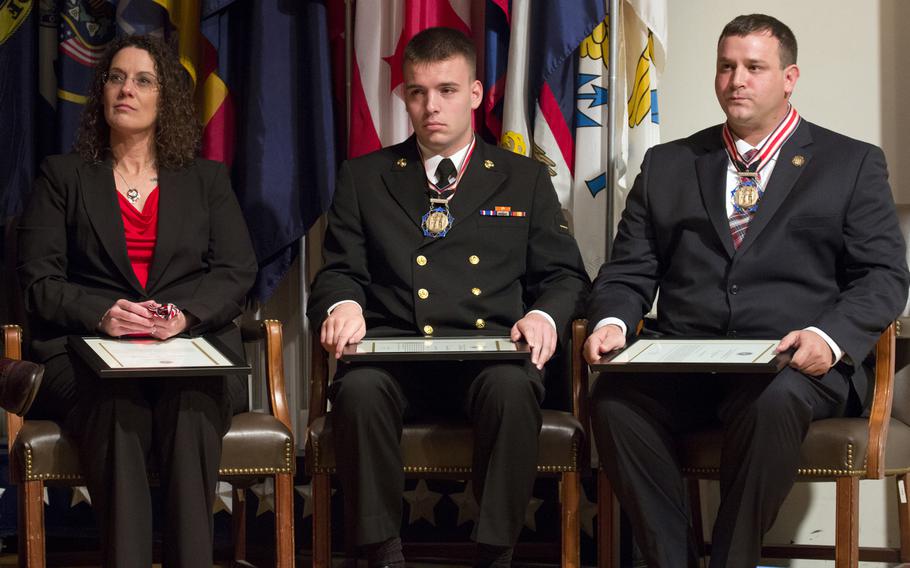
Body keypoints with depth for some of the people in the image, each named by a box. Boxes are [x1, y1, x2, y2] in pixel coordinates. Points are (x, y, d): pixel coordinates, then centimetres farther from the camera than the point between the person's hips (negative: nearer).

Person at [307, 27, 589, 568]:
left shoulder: (526, 179, 19)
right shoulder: (364, 178, 20)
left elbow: (566, 275, 15)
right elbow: (340, 270, 14)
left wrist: (545, 315, -8)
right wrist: (342, 304, -11)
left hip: (490, 354, 0)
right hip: (393, 353, 0)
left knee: (514, 388, -36)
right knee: (359, 387, -35)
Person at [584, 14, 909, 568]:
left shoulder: (853, 164, 12)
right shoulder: (668, 164, 20)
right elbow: (629, 270, 17)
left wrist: (830, 336, -16)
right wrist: (612, 322, -6)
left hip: (796, 364, -2)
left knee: (773, 402, -38)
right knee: (615, 396, -30)